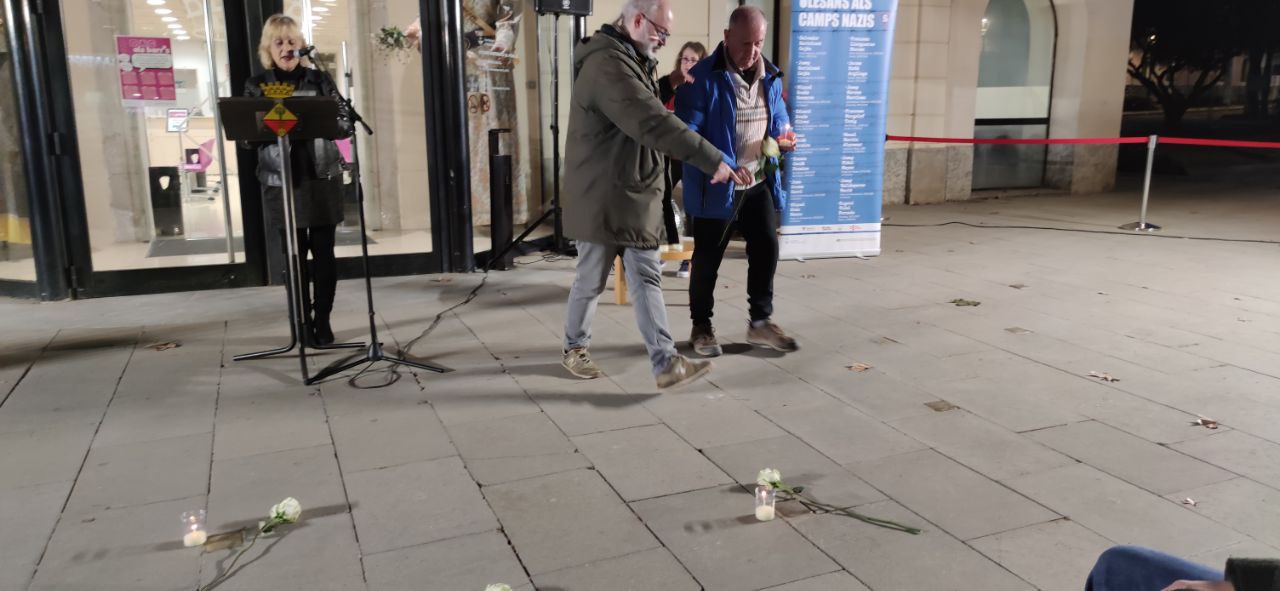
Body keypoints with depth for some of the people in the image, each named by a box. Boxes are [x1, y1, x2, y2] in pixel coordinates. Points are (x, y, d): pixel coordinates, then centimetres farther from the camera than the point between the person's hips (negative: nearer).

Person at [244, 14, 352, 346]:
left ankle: (323, 321, 14)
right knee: (293, 255, 2)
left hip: (322, 179, 0)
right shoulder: (256, 86, 6)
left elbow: (346, 123, 1)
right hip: (281, 182, 0)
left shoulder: (320, 80, 6)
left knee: (323, 253, 2)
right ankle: (303, 323, 14)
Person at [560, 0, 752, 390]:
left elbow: (651, 121, 16)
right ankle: (574, 350, 28)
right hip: (603, 199, -9)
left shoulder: (632, 61, 14)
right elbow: (654, 125, -30)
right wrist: (715, 160, -27)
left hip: (635, 197, 9)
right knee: (592, 281, 7)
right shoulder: (607, 64, -22)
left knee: (647, 280, 6)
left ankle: (666, 364, 9)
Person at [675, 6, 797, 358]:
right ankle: (701, 327, 22)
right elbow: (686, 132, -18)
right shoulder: (703, 77, -14)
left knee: (766, 248, 8)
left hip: (759, 182, 6)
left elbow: (780, 118, 20)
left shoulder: (770, 76, 6)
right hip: (715, 186, -6)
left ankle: (761, 322, 23)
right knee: (708, 257, 5)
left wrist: (784, 135, -4)